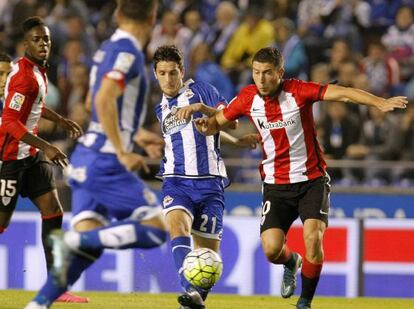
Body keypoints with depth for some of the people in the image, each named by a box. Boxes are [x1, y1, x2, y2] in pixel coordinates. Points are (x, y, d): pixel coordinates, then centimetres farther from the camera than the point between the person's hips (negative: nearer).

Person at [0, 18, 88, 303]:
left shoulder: (39, 70, 9)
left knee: (53, 212, 1)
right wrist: (45, 147, -30)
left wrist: (61, 121, 30)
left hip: (31, 155, 9)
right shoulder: (23, 76, -20)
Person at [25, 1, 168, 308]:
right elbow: (104, 100, -24)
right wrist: (123, 153, -24)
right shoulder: (128, 52, -12)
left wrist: (136, 133, 36)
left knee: (89, 244, 6)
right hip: (105, 163, -9)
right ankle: (69, 241, -17)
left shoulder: (108, 48, 15)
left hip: (85, 157, 9)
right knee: (155, 230, -8)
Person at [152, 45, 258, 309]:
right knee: (178, 224, -28)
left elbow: (230, 121, 1)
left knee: (208, 246, -4)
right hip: (176, 180, 2)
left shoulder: (201, 90, 8)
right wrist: (237, 142, 24)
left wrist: (202, 107, -14)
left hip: (210, 180, -2)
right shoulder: (161, 109, 22)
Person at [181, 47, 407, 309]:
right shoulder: (248, 98, -4)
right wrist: (207, 125, -13)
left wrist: (381, 103, -35)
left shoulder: (298, 91, -14)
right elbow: (219, 121, 11)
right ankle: (291, 263, 28)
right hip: (276, 184, 2)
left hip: (312, 180, -2)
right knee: (271, 249, -11)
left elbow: (342, 93, -22)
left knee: (313, 237, -21)